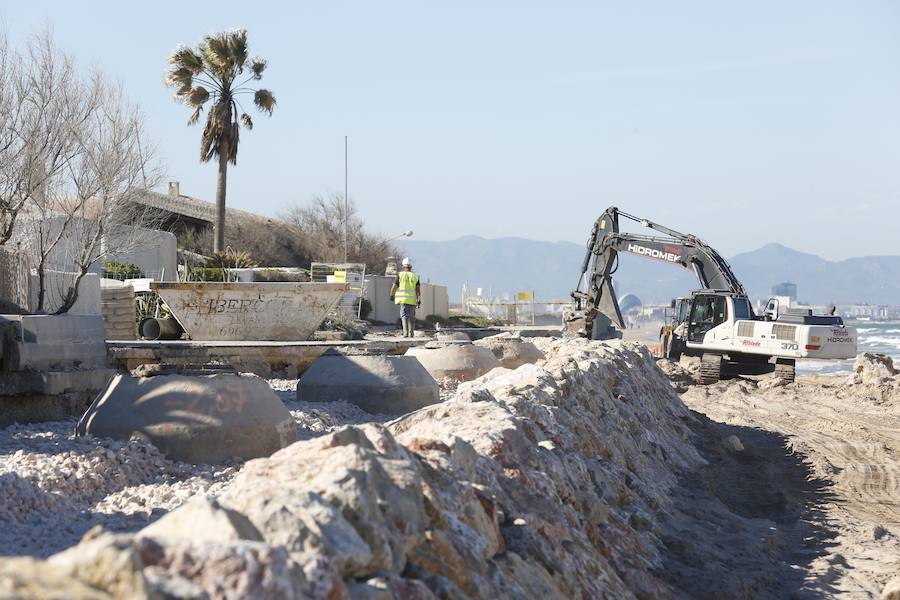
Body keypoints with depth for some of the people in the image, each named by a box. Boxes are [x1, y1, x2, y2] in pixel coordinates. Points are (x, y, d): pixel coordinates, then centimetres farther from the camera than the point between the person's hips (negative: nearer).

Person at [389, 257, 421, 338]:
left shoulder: (400, 275, 0)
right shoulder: (415, 276, 6)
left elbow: (394, 287, 2)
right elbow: (418, 289, -2)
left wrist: (392, 295, 19)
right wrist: (419, 301, -3)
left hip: (403, 299, -3)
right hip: (412, 300, 3)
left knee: (404, 315, -7)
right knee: (411, 317, 11)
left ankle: (406, 332, -23)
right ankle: (411, 334, 16)